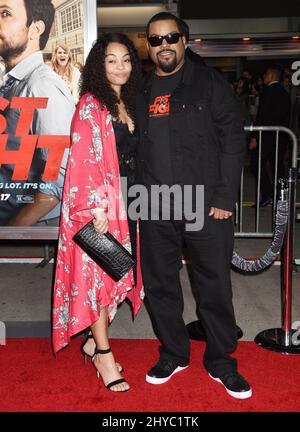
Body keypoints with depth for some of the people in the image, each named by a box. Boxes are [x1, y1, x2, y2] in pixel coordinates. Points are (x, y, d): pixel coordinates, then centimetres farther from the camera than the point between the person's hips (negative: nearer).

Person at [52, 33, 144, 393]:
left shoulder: (129, 105, 14)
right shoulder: (90, 106, -8)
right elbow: (85, 161, -15)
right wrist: (97, 208, -20)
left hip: (126, 203, 7)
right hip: (97, 204, -7)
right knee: (98, 275, 0)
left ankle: (95, 341, 27)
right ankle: (104, 355, 11)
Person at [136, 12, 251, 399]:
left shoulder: (209, 83, 2)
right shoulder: (141, 92, 13)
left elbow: (232, 140, -3)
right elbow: (130, 150, 15)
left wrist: (224, 198, -11)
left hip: (206, 207, -3)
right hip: (154, 210, 4)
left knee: (215, 287, 4)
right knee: (159, 285, 11)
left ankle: (221, 362, 23)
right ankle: (173, 354, 31)